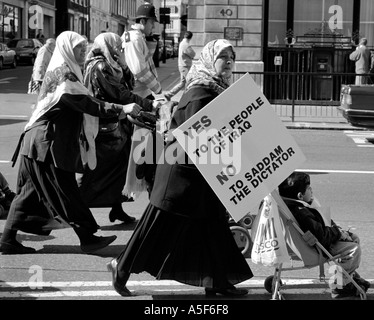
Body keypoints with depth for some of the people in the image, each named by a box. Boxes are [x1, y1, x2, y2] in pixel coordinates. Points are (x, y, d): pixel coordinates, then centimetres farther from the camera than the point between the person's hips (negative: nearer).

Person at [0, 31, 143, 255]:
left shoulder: (65, 72, 16)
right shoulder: (63, 75, -15)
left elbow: (82, 105, 19)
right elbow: (87, 103, -23)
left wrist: (120, 112, 14)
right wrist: (121, 109, -26)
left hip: (44, 142, 10)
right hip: (48, 144, -10)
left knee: (32, 193, 11)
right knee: (65, 191, -2)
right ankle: (88, 238, 6)